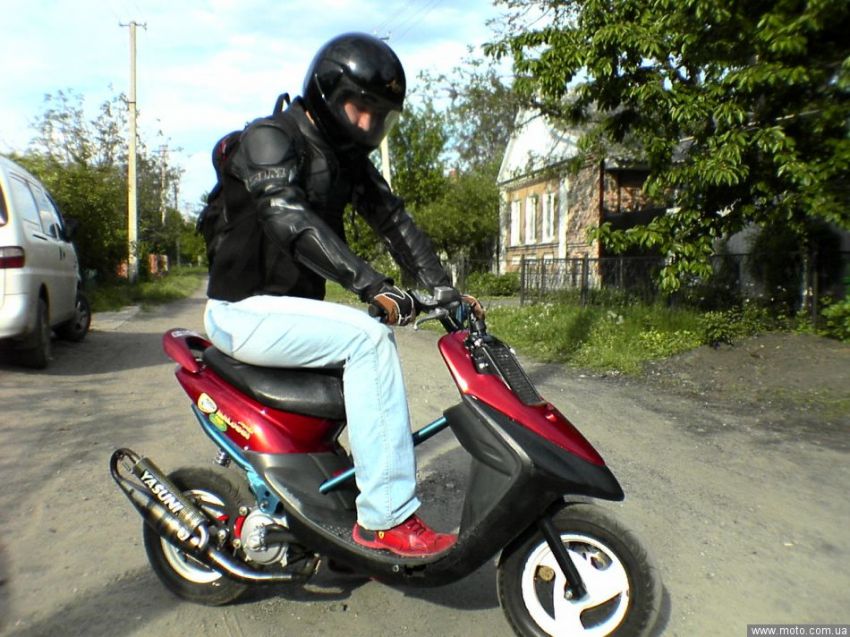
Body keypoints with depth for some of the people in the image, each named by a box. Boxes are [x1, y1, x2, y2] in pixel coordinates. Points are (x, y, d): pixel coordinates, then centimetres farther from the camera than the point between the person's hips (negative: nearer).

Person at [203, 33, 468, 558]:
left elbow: (395, 221, 5)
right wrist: (373, 286, -38)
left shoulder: (349, 159, 13)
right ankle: (387, 517, -22)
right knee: (369, 340, -24)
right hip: (245, 311, -9)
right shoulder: (271, 137, -12)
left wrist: (445, 291, -7)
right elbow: (290, 220, -29)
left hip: (293, 305, 9)